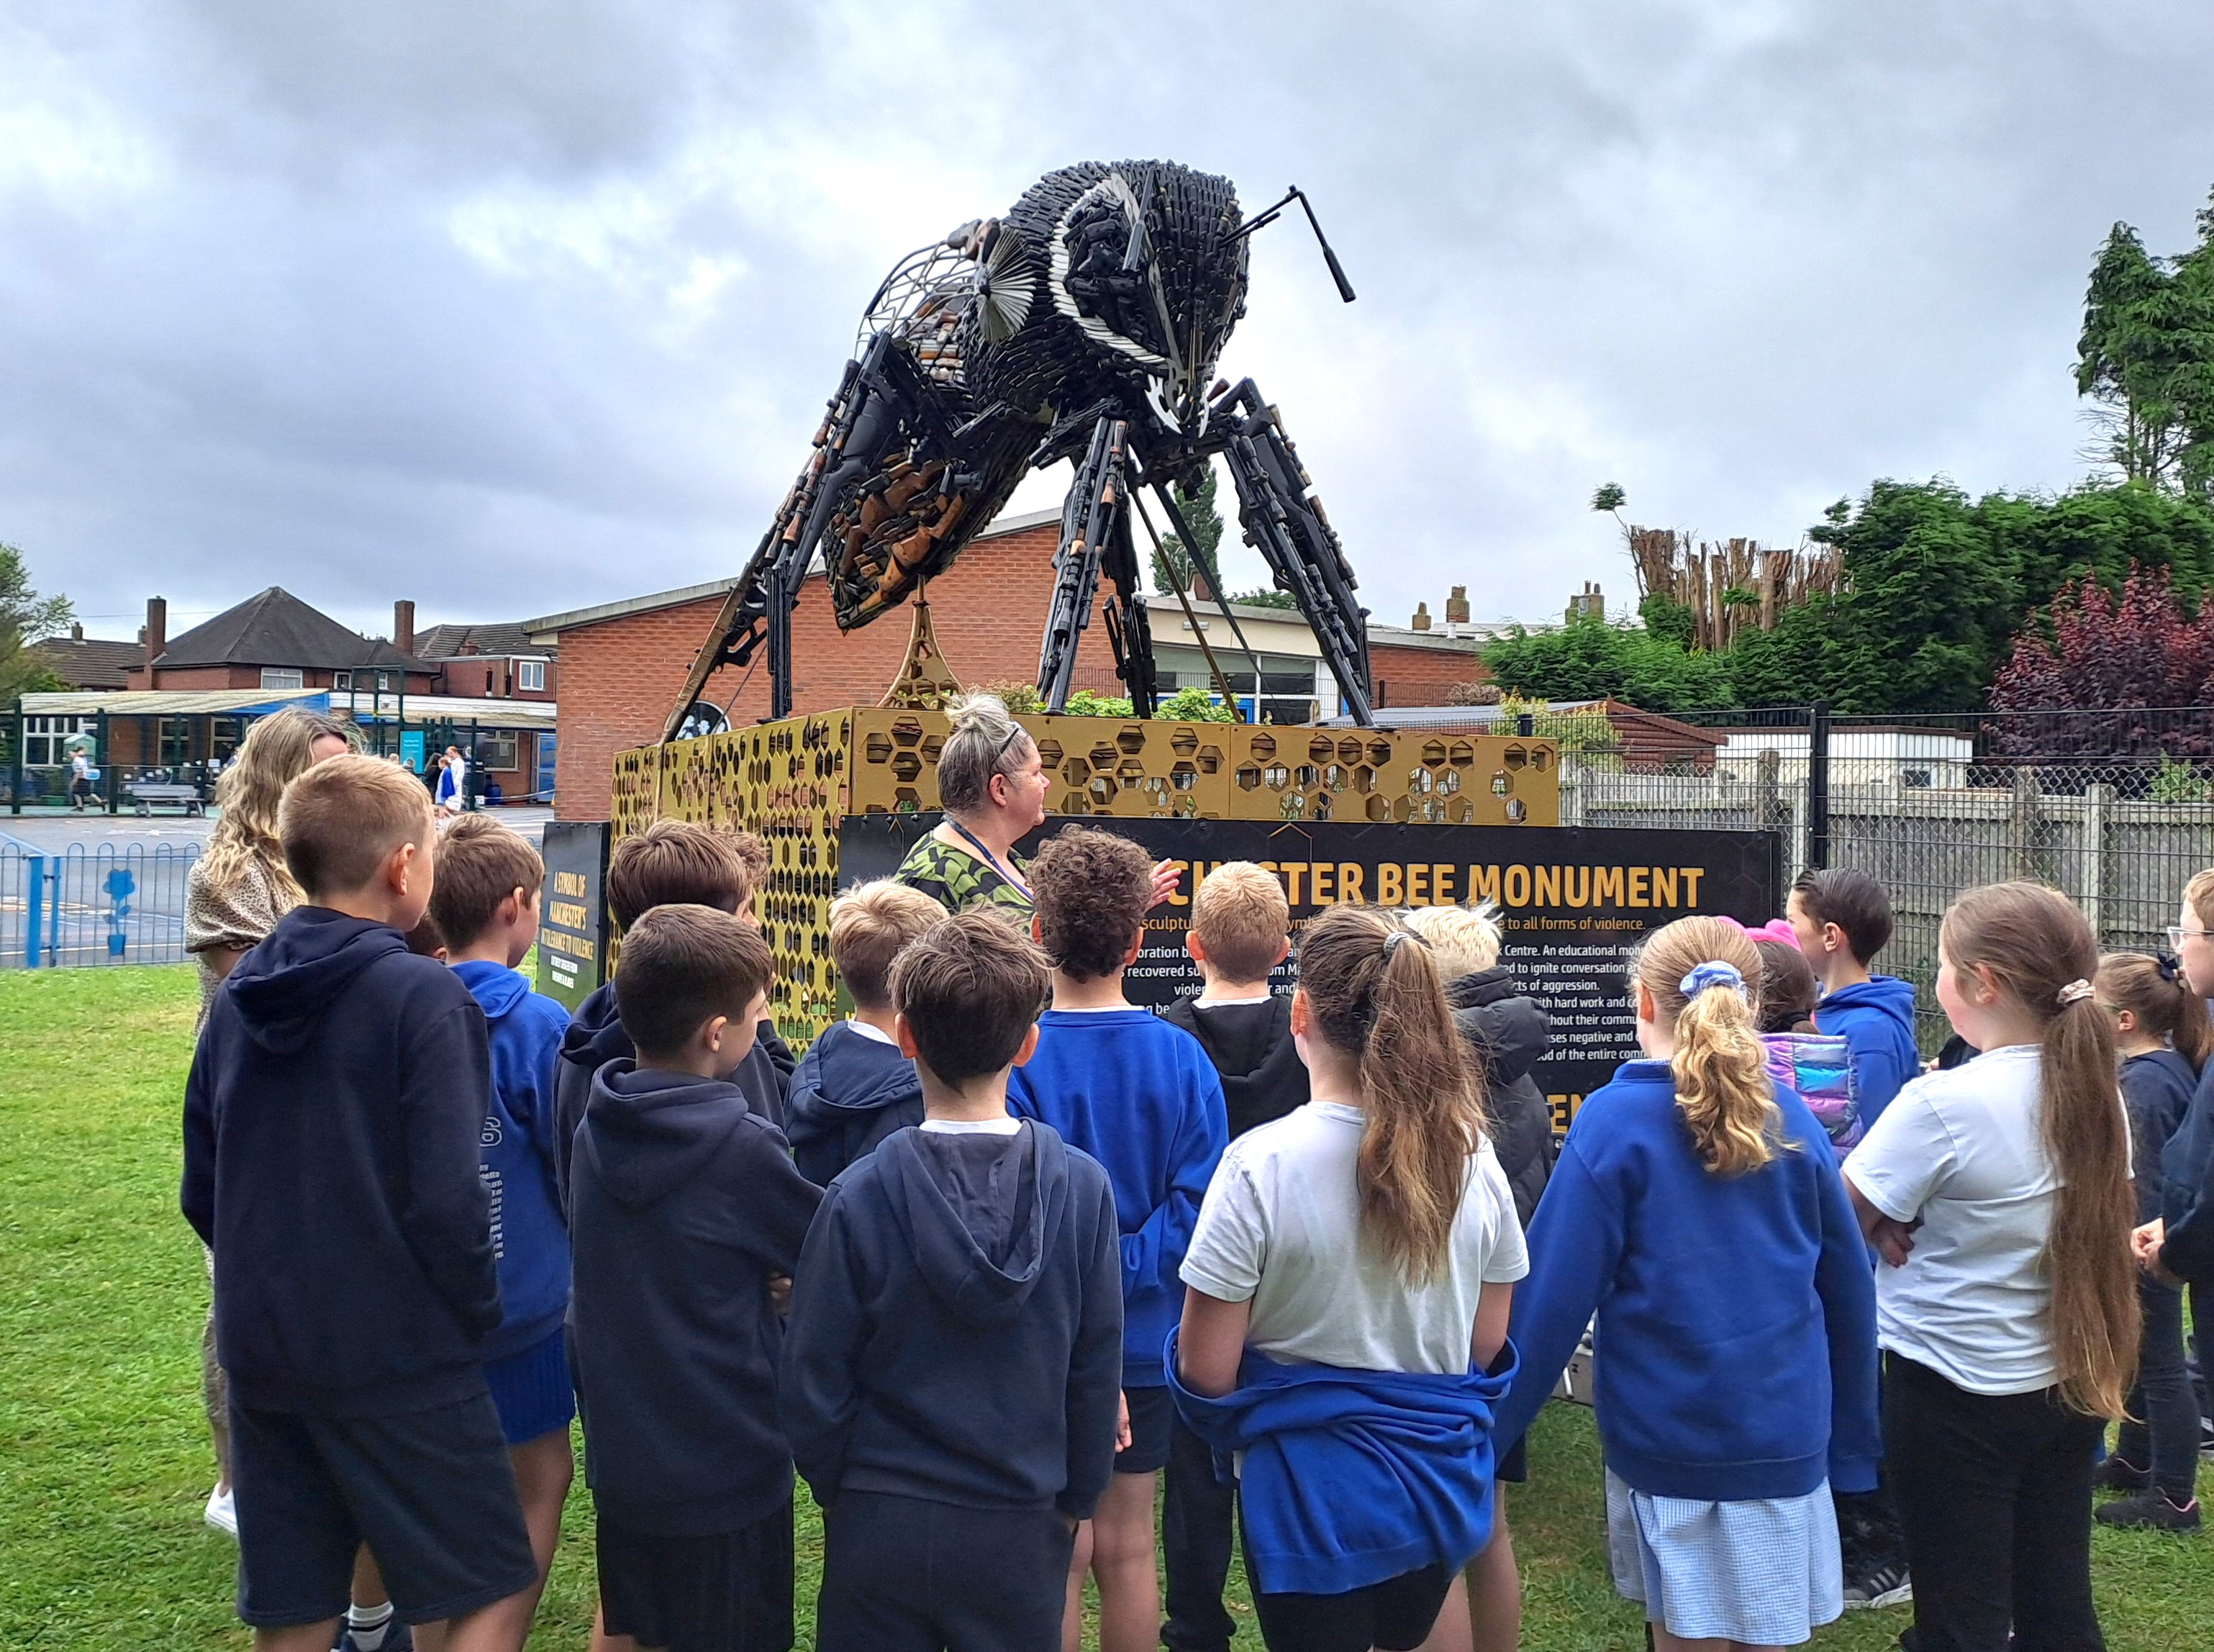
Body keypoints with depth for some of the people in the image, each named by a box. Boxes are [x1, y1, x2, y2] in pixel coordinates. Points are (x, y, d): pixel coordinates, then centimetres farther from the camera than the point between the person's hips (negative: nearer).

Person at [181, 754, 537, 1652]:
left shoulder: (239, 995, 5)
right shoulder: (422, 995, -14)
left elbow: (202, 1191, 10)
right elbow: (446, 1201, -19)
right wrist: (478, 1313, -4)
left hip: (262, 1350, 7)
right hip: (399, 1357, -6)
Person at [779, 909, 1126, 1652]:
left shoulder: (859, 1196, -15)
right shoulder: (1083, 1188, -12)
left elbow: (811, 1386, -9)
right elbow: (1096, 1372, -4)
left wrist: (843, 1495, 9)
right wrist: (1075, 1501, 11)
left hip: (880, 1527, -1)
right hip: (1020, 1531, 1)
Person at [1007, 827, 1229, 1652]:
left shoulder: (1015, 1057, -17)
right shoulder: (1182, 1057, -6)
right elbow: (1194, 1203, -10)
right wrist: (1125, 1271, -9)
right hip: (1146, 1338, 3)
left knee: (1057, 1553, 7)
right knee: (1127, 1547, 16)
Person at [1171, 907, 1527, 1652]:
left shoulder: (1260, 1163, -22)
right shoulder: (1472, 1155, -7)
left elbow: (1207, 1371, -17)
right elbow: (1489, 1346, 3)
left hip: (1313, 1491, -5)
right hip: (1442, 1477, 5)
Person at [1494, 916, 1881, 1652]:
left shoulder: (1615, 1121, -11)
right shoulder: (1790, 1118, 2)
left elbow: (1553, 1294, -13)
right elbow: (1849, 1289, 7)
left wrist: (1492, 1428, -3)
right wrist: (1852, 1446, 16)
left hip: (1668, 1444, -3)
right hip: (1785, 1443, 4)